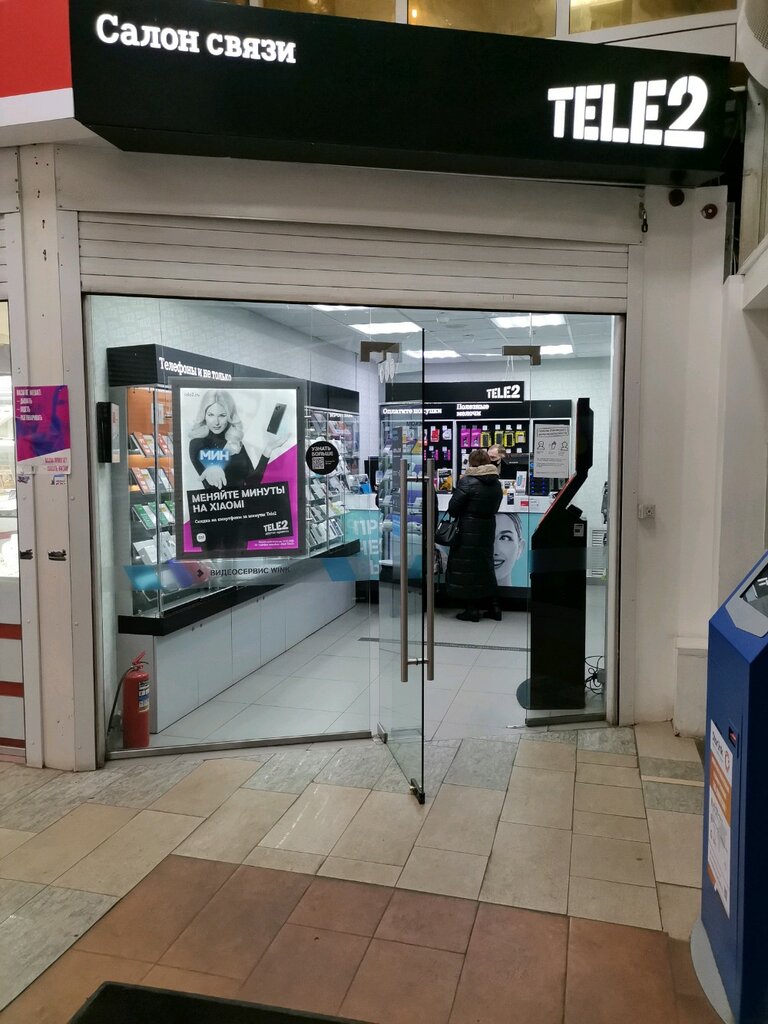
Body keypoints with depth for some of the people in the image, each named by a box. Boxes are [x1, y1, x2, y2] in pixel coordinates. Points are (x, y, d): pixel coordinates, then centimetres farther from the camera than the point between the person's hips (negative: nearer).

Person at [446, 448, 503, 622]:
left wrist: (456, 516, 7)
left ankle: (472, 609, 4)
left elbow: (453, 508, -12)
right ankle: (493, 606, 20)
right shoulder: (496, 483, 5)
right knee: (485, 564, 17)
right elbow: (495, 507, 11)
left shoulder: (467, 482, -15)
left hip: (468, 530, -6)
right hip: (488, 528, 6)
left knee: (466, 567, 3)